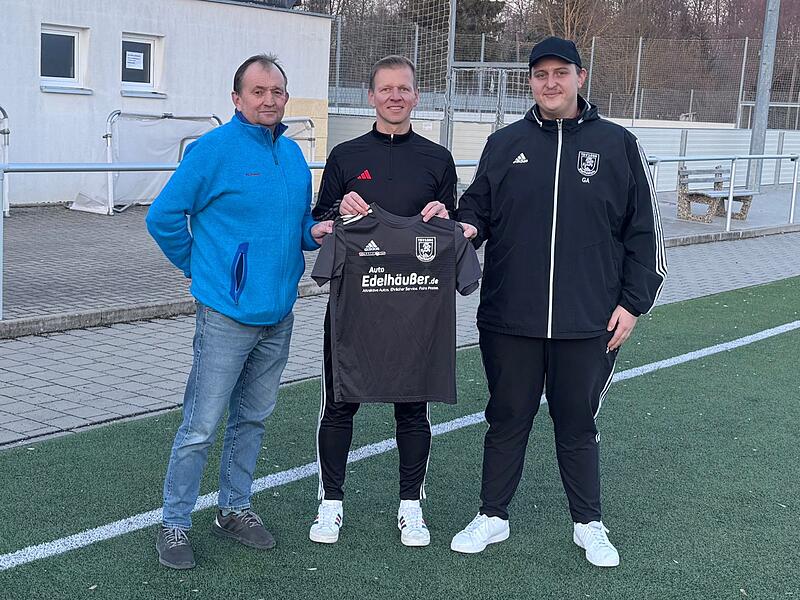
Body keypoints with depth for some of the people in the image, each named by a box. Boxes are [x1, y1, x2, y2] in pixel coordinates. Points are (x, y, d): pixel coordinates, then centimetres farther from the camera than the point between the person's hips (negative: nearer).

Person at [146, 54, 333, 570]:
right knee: (202, 426, -3)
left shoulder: (293, 153, 10)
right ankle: (175, 524, 12)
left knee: (253, 418, 17)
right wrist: (200, 267, -2)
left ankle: (235, 509, 31)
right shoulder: (214, 149, -11)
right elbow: (164, 217, -9)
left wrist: (314, 231, -1)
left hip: (279, 313, 7)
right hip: (228, 314, -7)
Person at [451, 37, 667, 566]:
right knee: (508, 419, 12)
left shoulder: (618, 145, 1)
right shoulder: (505, 144, 5)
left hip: (588, 323, -1)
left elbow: (644, 232, 3)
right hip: (509, 320, 1)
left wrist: (633, 303, -1)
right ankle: (493, 517, 27)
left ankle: (588, 524, 28)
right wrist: (467, 226, -10)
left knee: (578, 424, 11)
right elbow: (477, 205, 13)